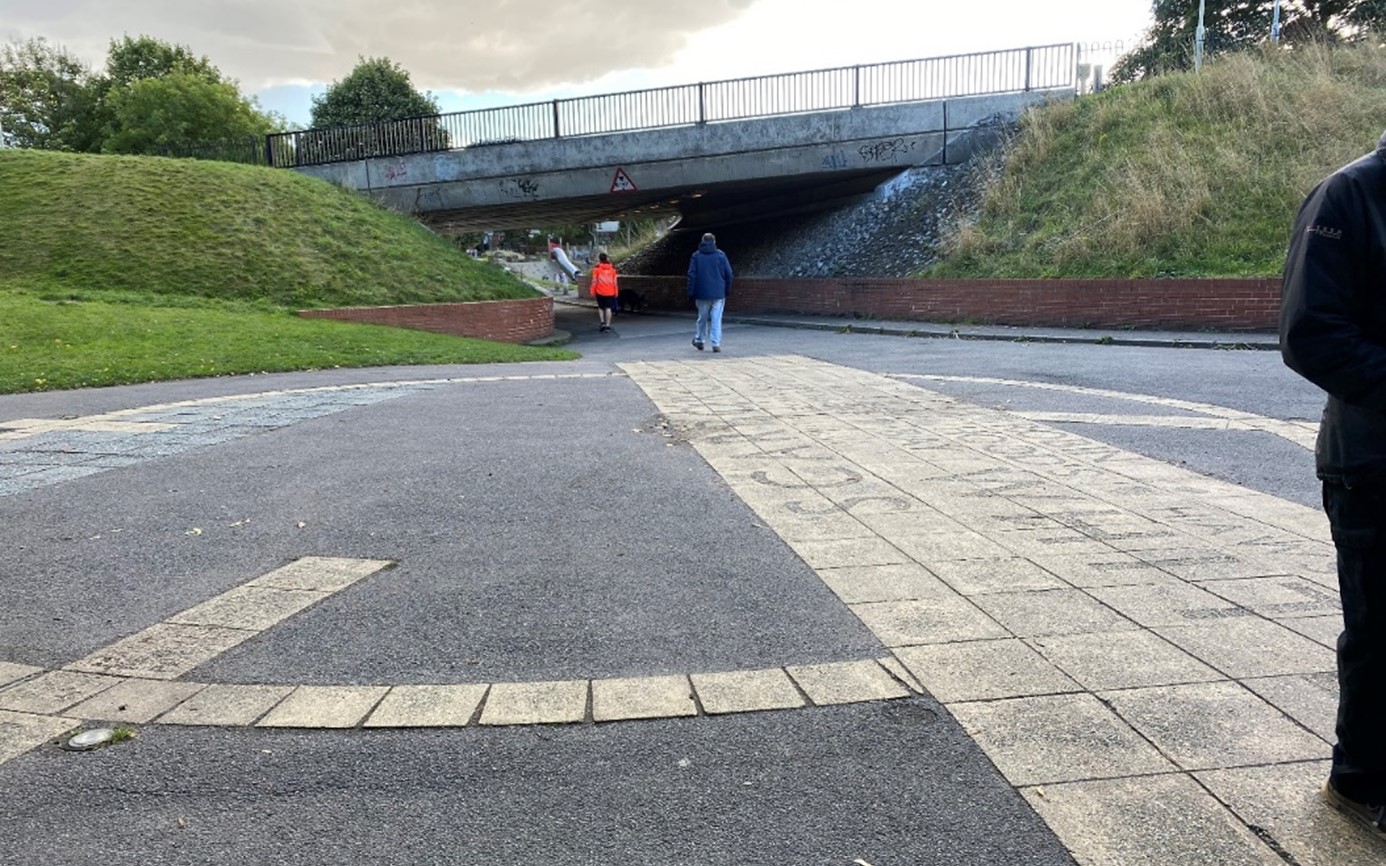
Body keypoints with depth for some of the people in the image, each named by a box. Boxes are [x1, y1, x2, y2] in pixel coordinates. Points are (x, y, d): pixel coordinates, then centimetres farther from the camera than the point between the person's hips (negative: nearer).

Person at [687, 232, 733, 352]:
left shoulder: (696, 256, 0)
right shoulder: (721, 255, 0)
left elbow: (692, 275, -2)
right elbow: (729, 274, 1)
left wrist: (691, 292, 3)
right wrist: (727, 290, 11)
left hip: (702, 293, 1)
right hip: (718, 293, -1)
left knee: (702, 317, 16)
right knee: (716, 319, -1)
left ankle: (699, 340, 25)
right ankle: (716, 344, -6)